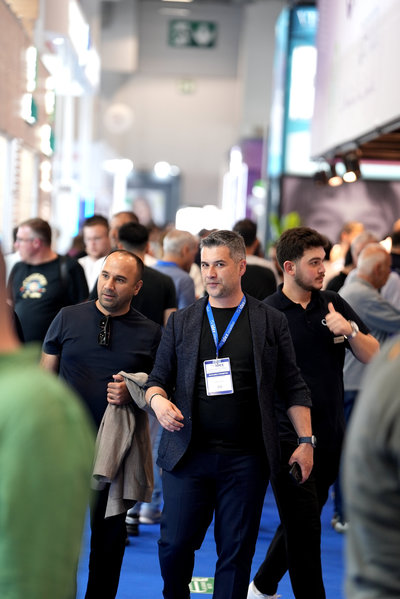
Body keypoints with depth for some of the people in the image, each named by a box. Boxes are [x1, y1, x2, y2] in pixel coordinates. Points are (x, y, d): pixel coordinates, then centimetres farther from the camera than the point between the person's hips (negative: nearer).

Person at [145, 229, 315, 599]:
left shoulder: (271, 323, 6)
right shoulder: (180, 322, 10)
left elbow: (293, 387, 8)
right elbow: (158, 377, 13)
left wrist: (306, 441, 2)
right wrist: (157, 399, -10)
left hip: (246, 458, -1)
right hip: (187, 454, 1)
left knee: (236, 551, 4)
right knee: (175, 544, 1)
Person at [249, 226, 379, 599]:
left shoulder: (333, 304, 6)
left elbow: (372, 356, 4)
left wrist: (350, 331, -14)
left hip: (331, 435, 5)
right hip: (288, 436, -5)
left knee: (301, 523, 16)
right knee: (304, 527, -3)